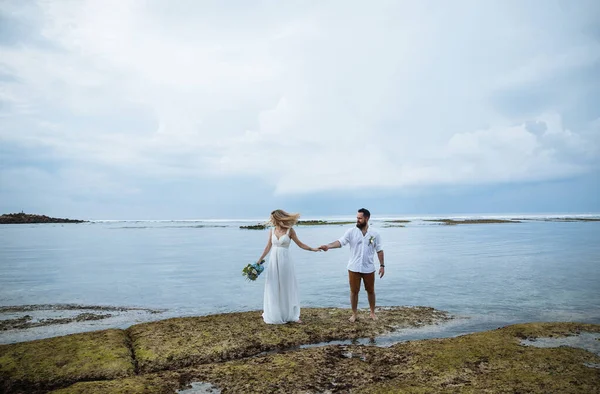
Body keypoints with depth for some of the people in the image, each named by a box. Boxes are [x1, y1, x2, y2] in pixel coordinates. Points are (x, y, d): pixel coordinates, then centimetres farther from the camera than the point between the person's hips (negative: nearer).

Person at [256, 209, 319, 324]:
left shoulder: (290, 230, -6)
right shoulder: (272, 231, 3)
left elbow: (300, 244, -3)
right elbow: (268, 247, 9)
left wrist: (313, 249, -15)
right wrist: (259, 260, 9)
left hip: (285, 261, -3)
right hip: (273, 261, 3)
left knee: (287, 287, 5)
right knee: (273, 288, 7)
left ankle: (292, 315, 15)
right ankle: (273, 314, 19)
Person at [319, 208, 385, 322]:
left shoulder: (374, 234, -4)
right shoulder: (351, 232, -6)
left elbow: (379, 250, 2)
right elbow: (340, 242, -15)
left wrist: (382, 265, -1)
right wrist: (328, 246, -32)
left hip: (369, 268, 0)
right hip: (354, 268, 0)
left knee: (370, 291, 13)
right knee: (354, 291, 8)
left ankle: (372, 313, 31)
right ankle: (354, 314, 24)